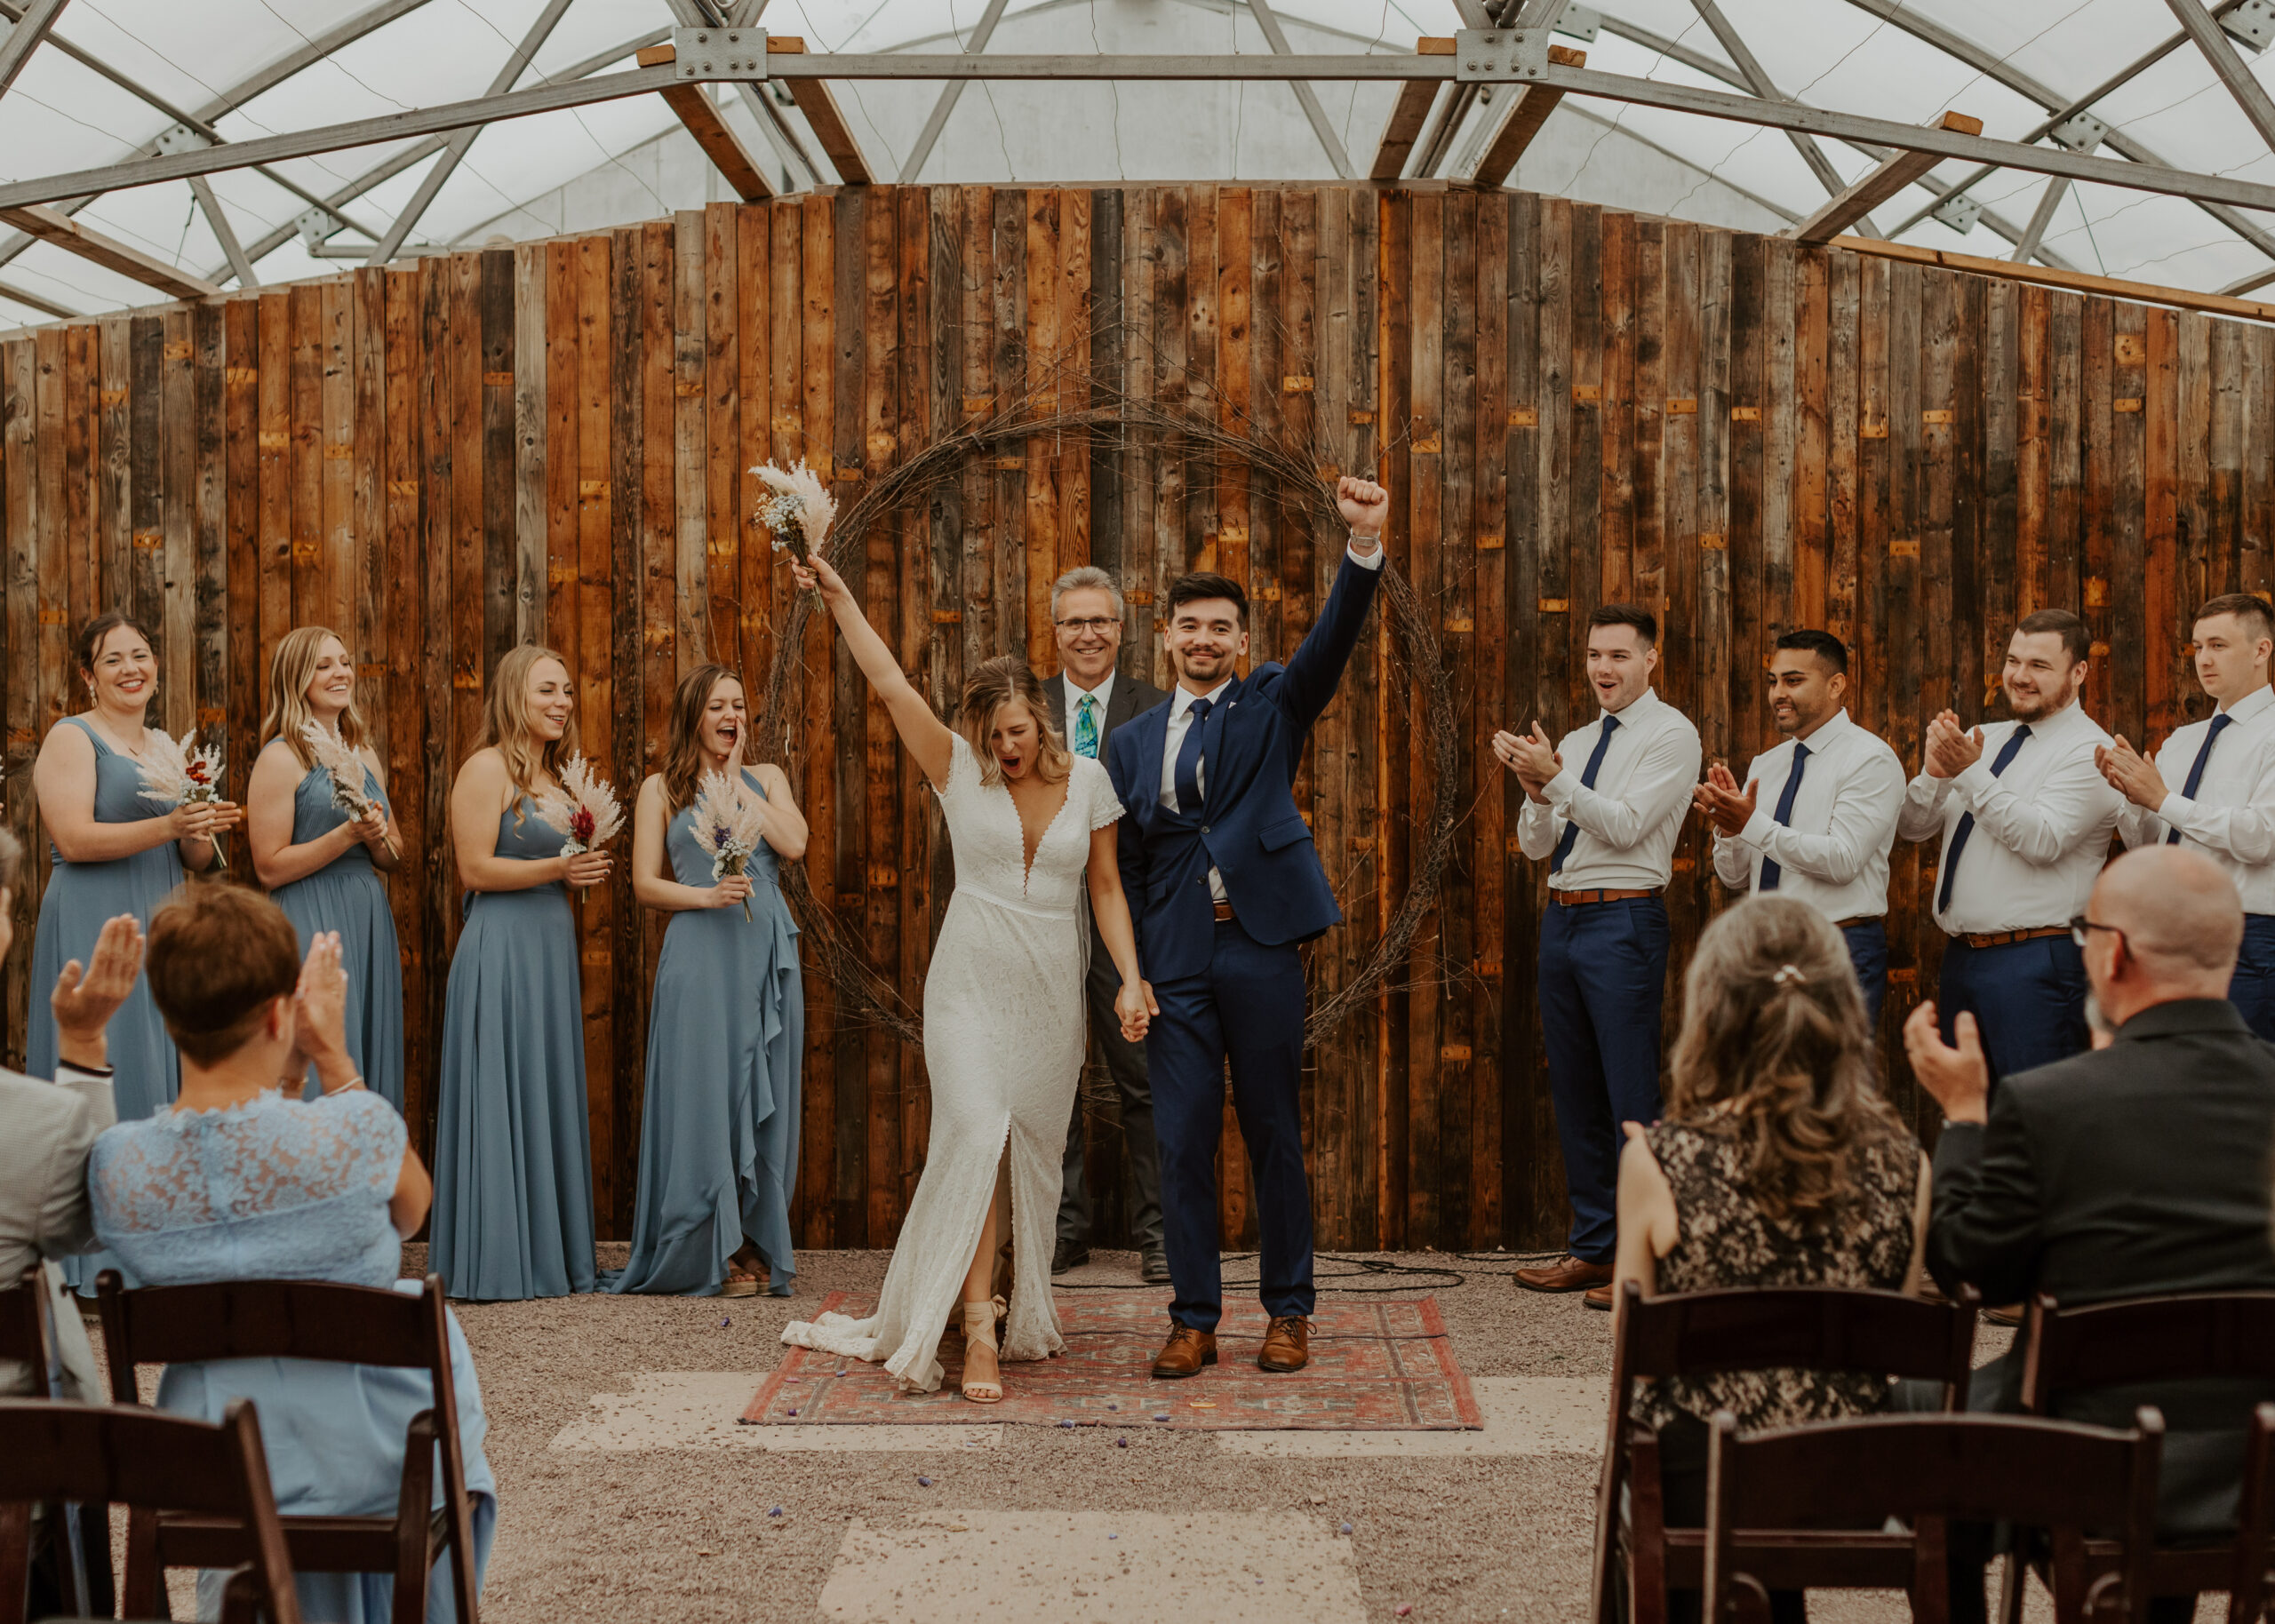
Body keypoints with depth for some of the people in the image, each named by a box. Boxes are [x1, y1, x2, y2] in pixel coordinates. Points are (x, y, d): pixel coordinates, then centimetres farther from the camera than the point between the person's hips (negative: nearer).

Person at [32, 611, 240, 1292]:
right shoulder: (71, 738, -2)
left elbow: (194, 861, 20)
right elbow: (73, 838, -14)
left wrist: (204, 833, -3)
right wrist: (168, 825, -22)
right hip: (94, 929, -7)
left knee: (161, 1076, 5)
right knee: (102, 1072, -9)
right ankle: (92, 1257, -6)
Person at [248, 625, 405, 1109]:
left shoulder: (365, 755, 15)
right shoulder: (280, 758, -6)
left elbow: (396, 859, 18)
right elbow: (269, 866, -11)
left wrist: (378, 838, -4)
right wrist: (347, 835, -18)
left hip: (369, 923, 7)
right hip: (310, 924, -7)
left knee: (371, 1059, 7)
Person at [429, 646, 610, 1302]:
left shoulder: (554, 775, 17)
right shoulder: (487, 768, -8)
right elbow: (475, 868, -15)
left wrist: (585, 868, 8)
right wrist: (555, 867, -21)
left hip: (550, 947, 9)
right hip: (501, 946, -9)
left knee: (550, 1096, 10)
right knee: (500, 1100, -5)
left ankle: (548, 1253, 16)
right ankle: (495, 1261, 1)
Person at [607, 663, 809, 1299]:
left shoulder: (767, 779, 15)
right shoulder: (662, 789, 9)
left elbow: (793, 844, -3)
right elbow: (645, 885, 3)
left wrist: (735, 782, 2)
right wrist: (705, 895, -14)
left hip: (766, 952, 3)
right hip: (700, 953, -2)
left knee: (764, 1097, 3)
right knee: (704, 1093, -4)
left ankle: (758, 1247, 11)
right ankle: (711, 1253, 3)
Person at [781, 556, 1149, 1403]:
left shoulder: (1087, 779, 3)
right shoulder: (959, 769, -2)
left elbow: (1106, 887, 7)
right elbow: (889, 681, -10)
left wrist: (1131, 980, 0)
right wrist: (838, 595, -17)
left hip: (1052, 990, 2)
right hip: (972, 984, -2)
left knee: (1034, 1150, 8)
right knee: (976, 1136, -15)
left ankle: (1025, 1313, 24)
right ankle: (977, 1328, -14)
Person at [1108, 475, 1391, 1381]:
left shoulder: (1272, 704, 7)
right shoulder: (1134, 742, 13)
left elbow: (1334, 640, -11)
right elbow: (1123, 862, 14)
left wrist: (1364, 546, -27)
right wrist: (1129, 970, 5)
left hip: (1259, 947, -2)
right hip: (1173, 959, 2)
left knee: (1273, 1135, 5)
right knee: (1183, 1142, 3)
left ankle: (1288, 1313, 16)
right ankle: (1194, 1321, 12)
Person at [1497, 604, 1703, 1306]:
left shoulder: (1670, 734, -3)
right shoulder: (1576, 742, 18)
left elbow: (1627, 825, -15)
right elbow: (1535, 845, 11)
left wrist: (1554, 778, -20)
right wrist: (1536, 788, -8)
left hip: (1623, 922, -8)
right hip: (1562, 919, 8)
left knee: (1632, 1097, -6)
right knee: (1574, 1091, 11)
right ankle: (1592, 1246, 20)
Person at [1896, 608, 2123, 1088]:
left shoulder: (2090, 752, -8)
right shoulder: (1984, 739, 14)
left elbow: (2042, 840, -21)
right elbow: (1912, 828, 9)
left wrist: (1970, 774, -24)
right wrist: (1935, 773, -11)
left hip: (2034, 962, -7)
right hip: (1960, 954, 7)